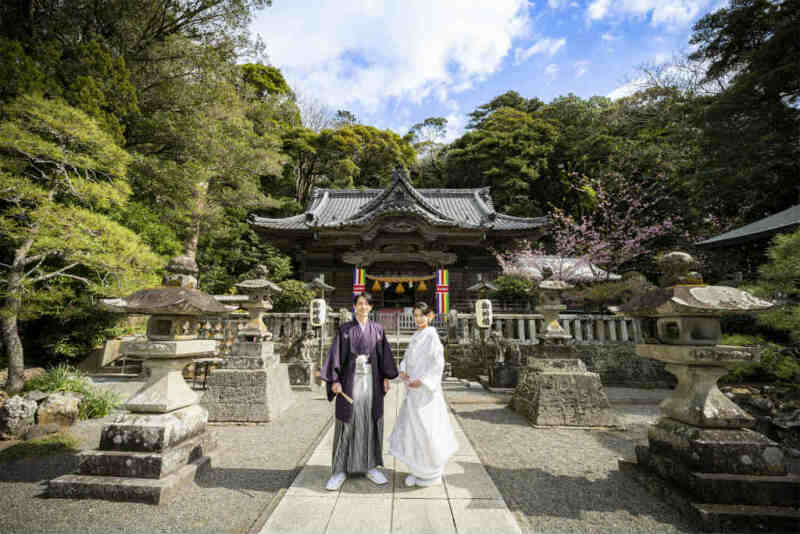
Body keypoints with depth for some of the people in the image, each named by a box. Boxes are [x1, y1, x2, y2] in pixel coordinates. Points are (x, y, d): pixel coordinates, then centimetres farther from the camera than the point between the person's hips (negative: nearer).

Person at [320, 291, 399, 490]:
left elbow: (384, 354, 8)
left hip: (372, 381, 2)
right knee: (347, 423, 2)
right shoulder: (344, 329, 1)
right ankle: (340, 470, 14)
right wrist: (335, 380, -11)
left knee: (371, 422, 8)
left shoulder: (377, 329, 7)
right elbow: (336, 354, -3)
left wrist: (386, 377, 2)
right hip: (350, 380, -2)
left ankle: (370, 467, 22)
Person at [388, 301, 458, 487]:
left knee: (427, 429, 2)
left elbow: (438, 364, -17)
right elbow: (407, 357, 14)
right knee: (411, 428, 13)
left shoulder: (432, 336, -12)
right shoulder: (416, 336, 11)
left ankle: (432, 473, 21)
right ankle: (419, 470, 28)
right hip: (414, 390, 8)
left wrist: (422, 381, -22)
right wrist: (402, 371, -4)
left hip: (426, 390, -8)